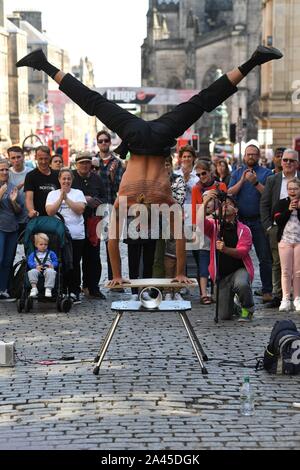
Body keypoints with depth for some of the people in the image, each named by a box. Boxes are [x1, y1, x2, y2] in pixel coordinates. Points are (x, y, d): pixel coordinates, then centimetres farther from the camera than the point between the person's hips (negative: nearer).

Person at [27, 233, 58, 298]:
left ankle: (48, 289, -41)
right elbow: (30, 262, 6)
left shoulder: (51, 253, 23)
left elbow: (56, 261, 15)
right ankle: (34, 288, -34)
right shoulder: (33, 254, 20)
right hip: (37, 269, 0)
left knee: (50, 272, -37)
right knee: (32, 272, -34)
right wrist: (36, 266, -15)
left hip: (48, 269, 0)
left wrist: (52, 265, -10)